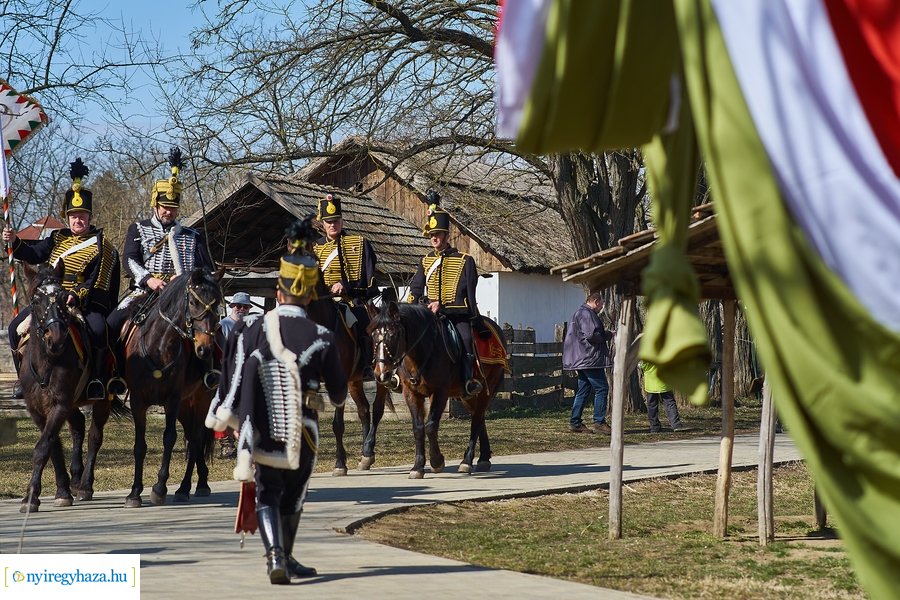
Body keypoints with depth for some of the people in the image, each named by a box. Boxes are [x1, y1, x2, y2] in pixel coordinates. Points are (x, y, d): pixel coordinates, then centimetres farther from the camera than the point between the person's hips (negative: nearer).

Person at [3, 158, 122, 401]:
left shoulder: (101, 247, -4)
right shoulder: (58, 239, 14)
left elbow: (95, 283, -12)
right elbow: (34, 254, 6)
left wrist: (75, 297, -27)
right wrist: (15, 242, -12)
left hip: (86, 303, -5)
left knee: (98, 331, -34)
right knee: (16, 327, -7)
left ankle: (97, 380, -19)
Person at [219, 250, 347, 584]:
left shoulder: (253, 332, -5)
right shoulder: (321, 338, -8)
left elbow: (235, 379, -2)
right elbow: (339, 392, 0)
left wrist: (238, 421, 11)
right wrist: (336, 399, 25)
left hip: (262, 431, 1)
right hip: (302, 435, -1)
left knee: (267, 495, 11)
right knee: (292, 496, 18)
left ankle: (275, 554, -12)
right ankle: (285, 559, 31)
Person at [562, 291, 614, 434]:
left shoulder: (579, 313, 22)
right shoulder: (586, 314, -12)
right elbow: (591, 335, -21)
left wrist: (604, 333, 16)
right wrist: (608, 335, -7)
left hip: (582, 361, 11)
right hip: (590, 359, -11)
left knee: (583, 391, 12)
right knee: (601, 388, -8)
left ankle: (575, 423, 11)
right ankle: (599, 422, -9)